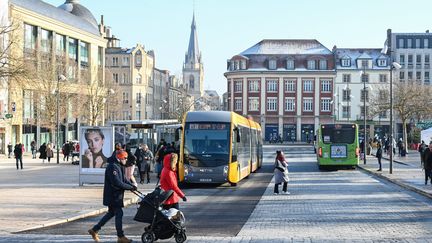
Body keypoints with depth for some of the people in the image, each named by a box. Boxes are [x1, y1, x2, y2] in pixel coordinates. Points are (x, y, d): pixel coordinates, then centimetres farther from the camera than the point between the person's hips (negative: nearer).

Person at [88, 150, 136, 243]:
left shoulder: (119, 166, 14)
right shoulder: (112, 167, -20)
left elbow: (124, 179, 15)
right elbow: (117, 183, -27)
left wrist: (132, 185, -2)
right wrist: (130, 187, -22)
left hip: (116, 194, 11)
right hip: (112, 195, -11)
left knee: (111, 213, 17)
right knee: (119, 213, -6)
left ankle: (94, 230, 25)